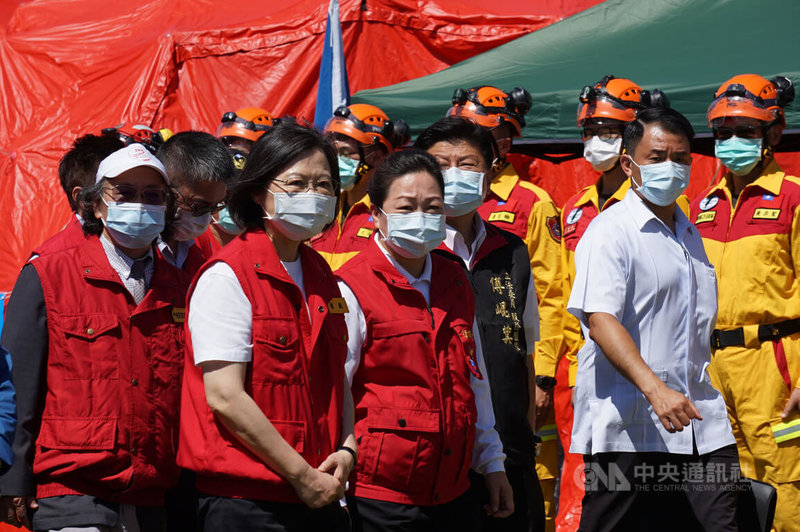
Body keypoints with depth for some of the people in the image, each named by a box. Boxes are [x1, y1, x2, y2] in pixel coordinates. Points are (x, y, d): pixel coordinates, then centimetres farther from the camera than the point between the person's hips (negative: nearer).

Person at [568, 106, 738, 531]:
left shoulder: (688, 232, 20)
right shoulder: (611, 231, -6)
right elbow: (599, 320, -19)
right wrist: (654, 388, -31)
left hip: (700, 427, 7)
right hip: (627, 429, -7)